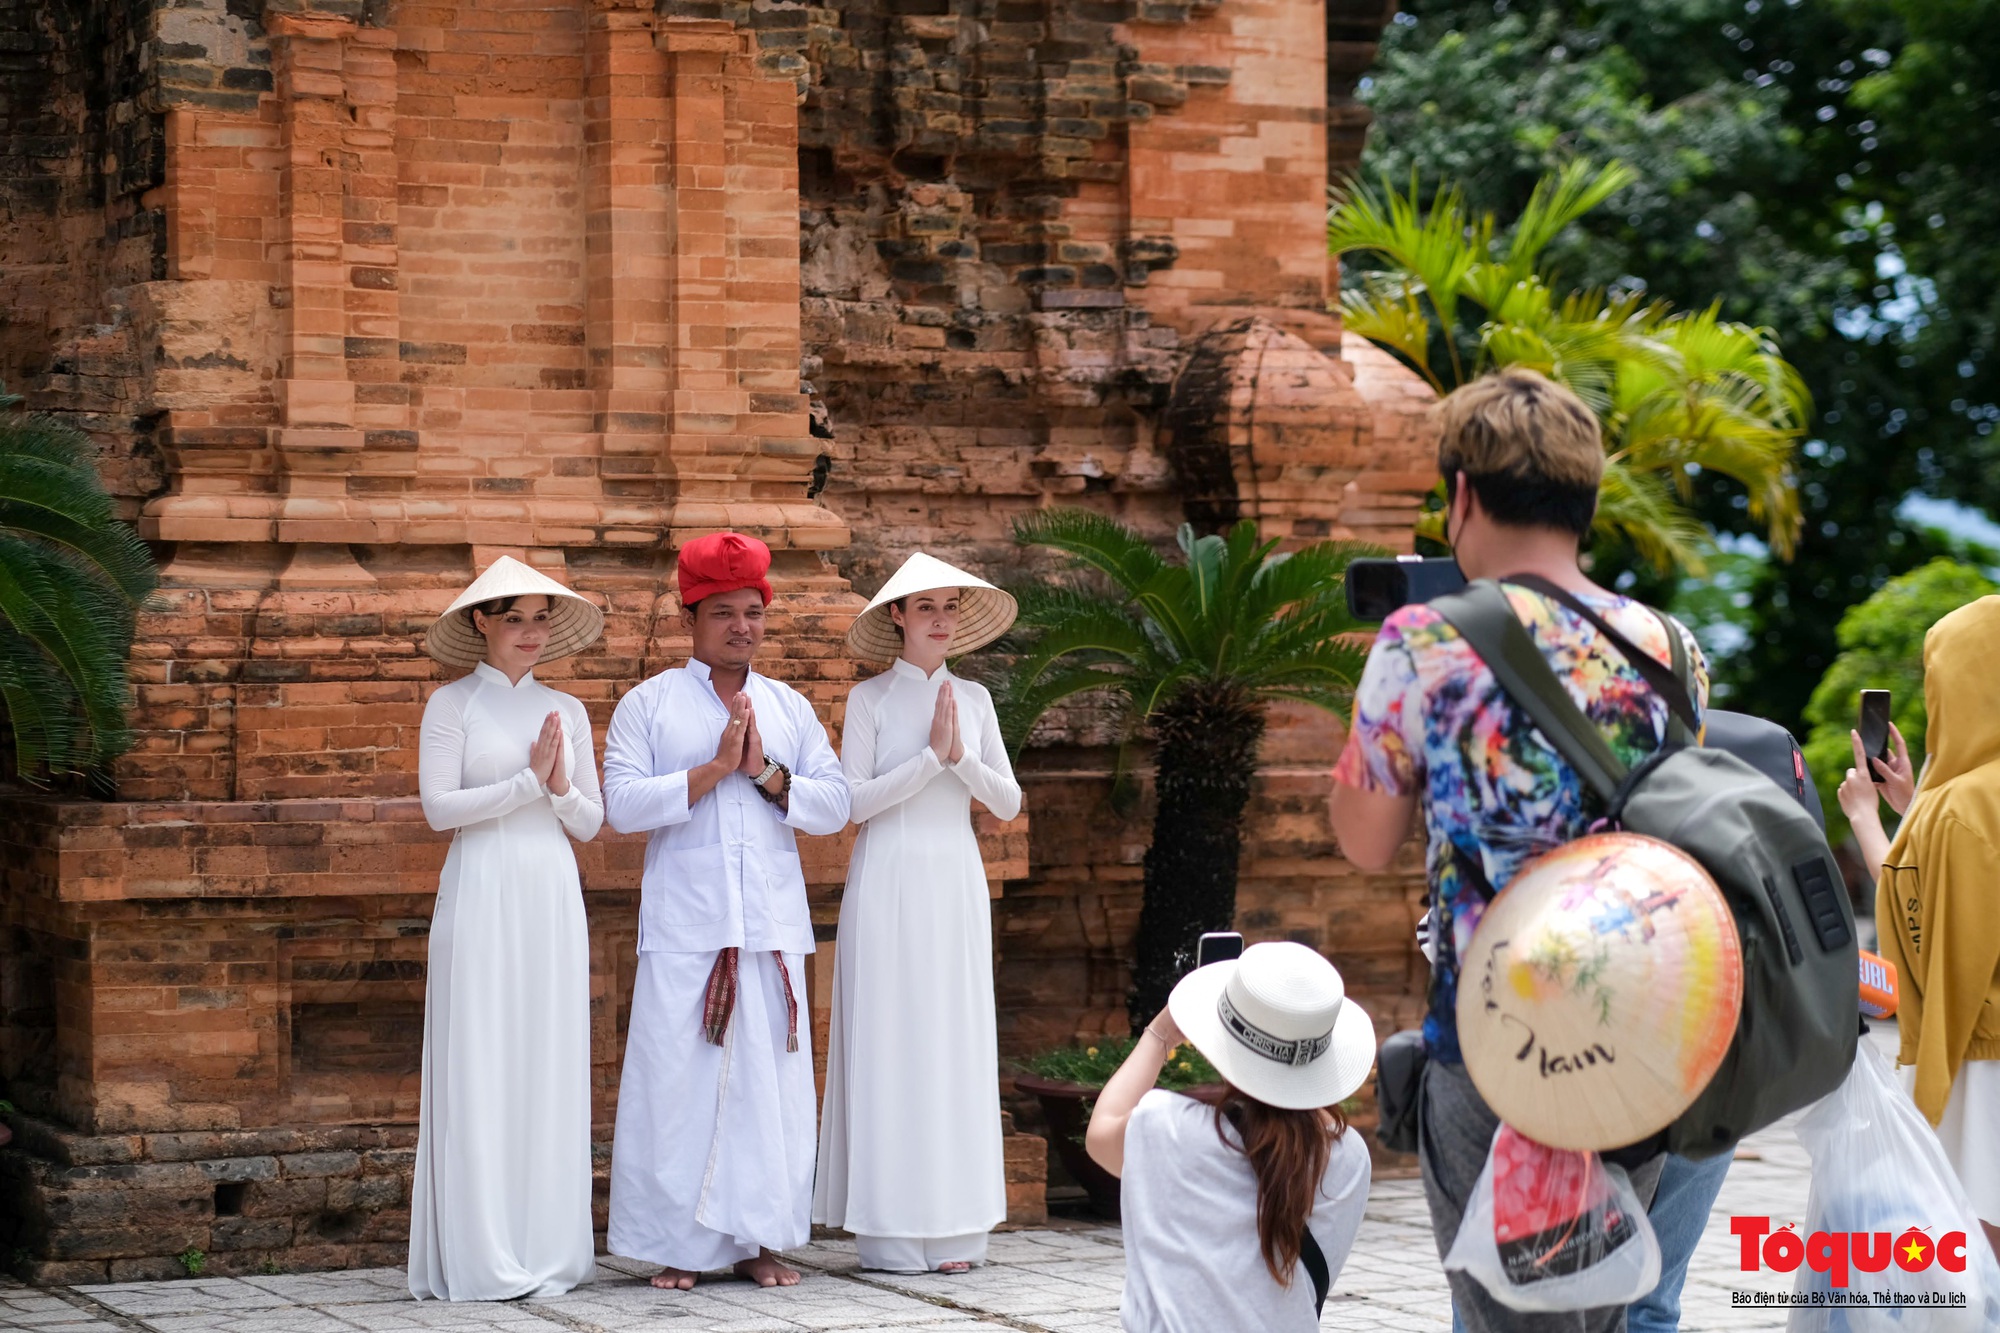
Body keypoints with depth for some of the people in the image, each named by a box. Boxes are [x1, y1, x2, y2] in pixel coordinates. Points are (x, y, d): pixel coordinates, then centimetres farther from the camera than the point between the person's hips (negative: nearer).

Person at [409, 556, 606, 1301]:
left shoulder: (565, 712, 14)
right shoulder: (452, 705, 3)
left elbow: (591, 823, 13)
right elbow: (440, 807, -8)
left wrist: (562, 788, -7)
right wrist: (529, 781, -11)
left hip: (552, 899, 4)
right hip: (481, 897, -4)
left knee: (551, 1069, 3)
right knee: (480, 1067, -5)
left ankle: (547, 1251, 8)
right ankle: (480, 1259, -2)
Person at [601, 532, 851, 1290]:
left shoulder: (789, 708, 16)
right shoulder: (649, 705, 6)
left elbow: (834, 805, 8)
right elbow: (622, 803, -6)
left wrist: (766, 772, -7)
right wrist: (713, 770, -11)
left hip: (772, 925, 3)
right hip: (684, 928, -3)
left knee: (770, 1080, 2)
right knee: (678, 1079, -5)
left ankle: (759, 1240, 10)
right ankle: (677, 1246, 1)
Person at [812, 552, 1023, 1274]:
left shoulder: (974, 698, 12)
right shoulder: (870, 699, 1)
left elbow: (1007, 801, 8)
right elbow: (855, 800, -7)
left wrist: (961, 757, -8)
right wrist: (930, 755, -13)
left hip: (956, 882, 4)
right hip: (888, 881, -4)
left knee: (956, 1042, 3)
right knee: (889, 1042, -6)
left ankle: (953, 1227, 6)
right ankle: (892, 1232, -4)